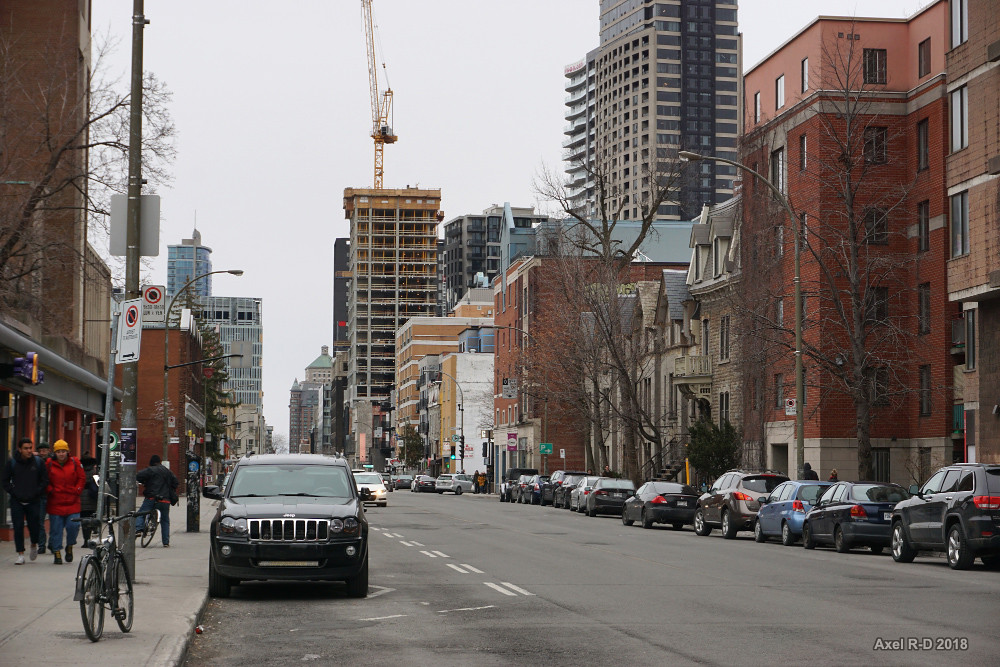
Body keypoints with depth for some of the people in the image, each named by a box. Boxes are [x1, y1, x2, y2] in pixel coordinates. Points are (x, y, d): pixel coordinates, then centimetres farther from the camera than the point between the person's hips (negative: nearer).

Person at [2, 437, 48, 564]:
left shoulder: (38, 462, 0)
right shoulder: (11, 462, -1)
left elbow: (45, 480, 6)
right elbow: (5, 481, 6)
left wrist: (37, 493, -6)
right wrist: (13, 492, -6)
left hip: (34, 501, 0)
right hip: (17, 501, 0)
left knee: (34, 525, 1)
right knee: (18, 527, -3)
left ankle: (34, 545, 31)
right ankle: (20, 554, 4)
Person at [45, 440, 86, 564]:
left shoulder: (75, 462, 3)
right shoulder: (50, 464, 2)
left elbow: (82, 479, 8)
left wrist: (77, 491, -2)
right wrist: (51, 490, -6)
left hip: (72, 502, 0)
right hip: (55, 502, 0)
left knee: (73, 526, -8)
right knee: (56, 529, 1)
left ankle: (69, 546, 19)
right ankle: (57, 553, 9)